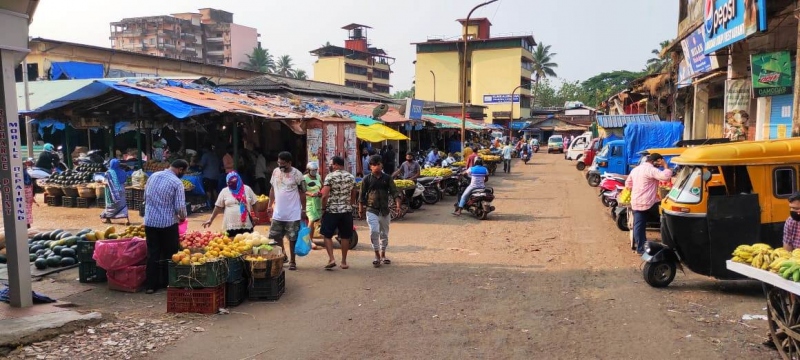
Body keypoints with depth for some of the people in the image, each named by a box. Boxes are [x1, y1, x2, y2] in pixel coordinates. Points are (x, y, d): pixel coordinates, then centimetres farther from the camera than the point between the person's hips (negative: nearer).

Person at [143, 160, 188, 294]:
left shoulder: (153, 176, 6)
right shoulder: (176, 182, -12)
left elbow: (145, 197, 16)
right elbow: (180, 206, -14)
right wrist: (182, 217, 6)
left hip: (149, 221, 5)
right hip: (168, 223, -5)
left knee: (152, 253, 10)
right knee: (169, 253, 9)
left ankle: (150, 285, 11)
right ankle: (168, 283, 17)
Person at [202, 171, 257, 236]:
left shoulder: (247, 189, 6)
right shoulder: (224, 191, 4)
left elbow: (254, 204, 9)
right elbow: (218, 207, 7)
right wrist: (211, 219, 4)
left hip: (246, 225, 1)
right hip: (230, 226, -1)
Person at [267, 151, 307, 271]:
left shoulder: (297, 174, -11)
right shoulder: (275, 172, 4)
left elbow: (302, 193, -7)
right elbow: (272, 189, 14)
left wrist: (303, 210, -7)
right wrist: (270, 205, 11)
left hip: (293, 214, -5)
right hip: (278, 213, 5)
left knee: (292, 238, 4)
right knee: (275, 236, 12)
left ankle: (292, 261, 16)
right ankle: (282, 256, 31)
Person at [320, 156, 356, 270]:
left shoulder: (330, 177, -9)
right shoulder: (351, 177, 6)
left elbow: (325, 195, -14)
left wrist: (323, 208, -3)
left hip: (331, 211, -4)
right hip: (347, 211, 4)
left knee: (327, 235, 7)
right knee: (345, 237, 9)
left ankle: (331, 259, -4)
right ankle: (344, 262, 14)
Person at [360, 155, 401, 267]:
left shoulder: (387, 178, 3)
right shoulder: (367, 179, 0)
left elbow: (394, 192, -3)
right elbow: (362, 195, 4)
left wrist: (398, 204, -17)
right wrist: (360, 209, 1)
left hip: (385, 210, 3)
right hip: (372, 210, -3)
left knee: (384, 233, 13)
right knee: (374, 231, -19)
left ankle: (383, 255, 29)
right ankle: (377, 256, -6)